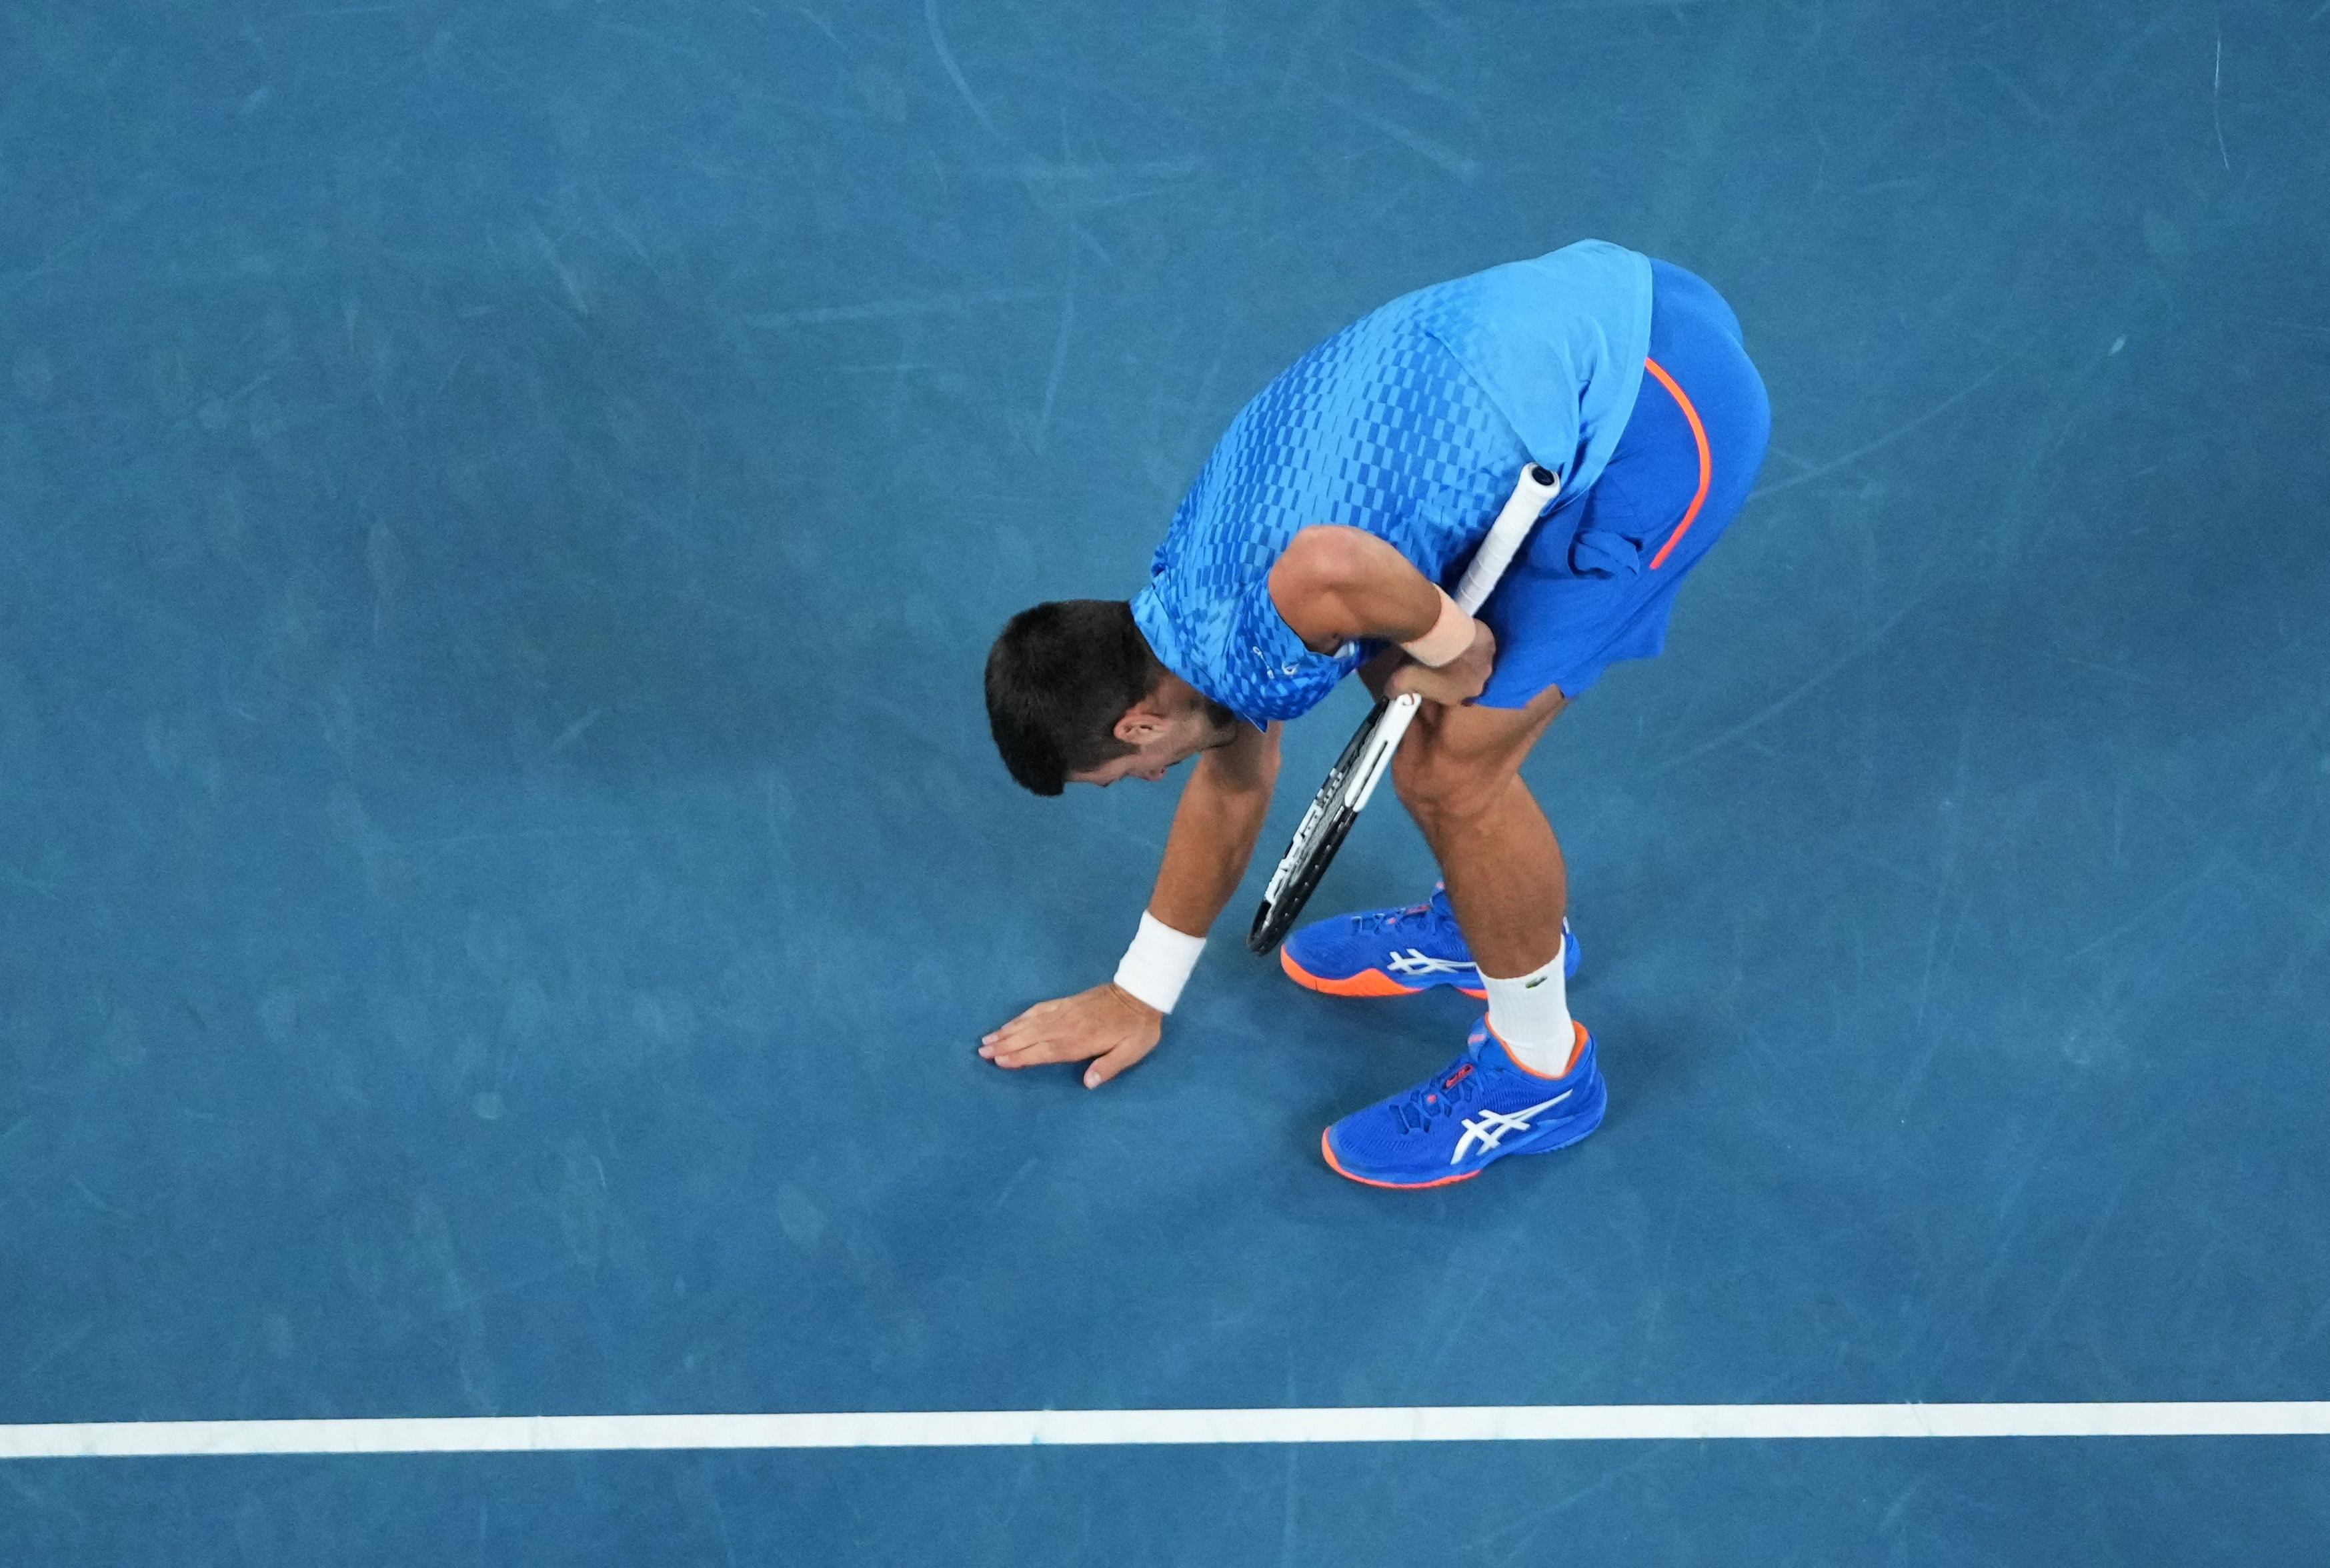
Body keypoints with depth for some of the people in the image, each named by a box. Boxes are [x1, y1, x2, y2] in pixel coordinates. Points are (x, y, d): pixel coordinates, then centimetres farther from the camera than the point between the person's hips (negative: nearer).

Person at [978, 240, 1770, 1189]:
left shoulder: (1251, 651, -16)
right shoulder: (1203, 574, 14)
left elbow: (1329, 568, -41)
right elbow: (1232, 781, 29)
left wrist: (1445, 645, -18)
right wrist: (1141, 992, 40)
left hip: (1657, 410, -9)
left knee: (1455, 766, -2)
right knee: (1395, 671, 20)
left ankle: (1540, 1074, 19)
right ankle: (1486, 920, 44)